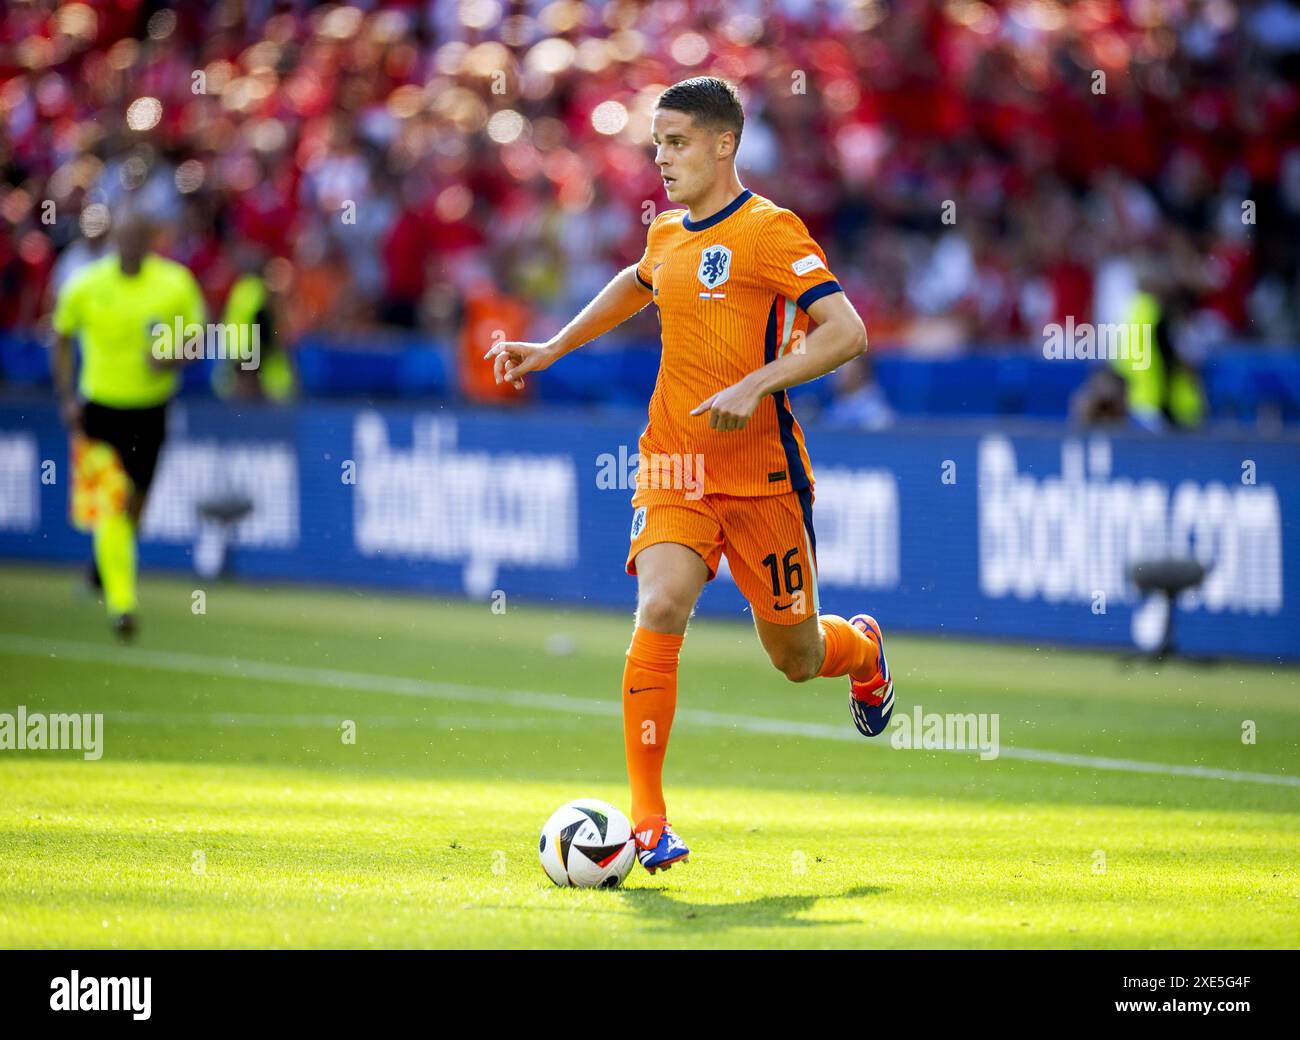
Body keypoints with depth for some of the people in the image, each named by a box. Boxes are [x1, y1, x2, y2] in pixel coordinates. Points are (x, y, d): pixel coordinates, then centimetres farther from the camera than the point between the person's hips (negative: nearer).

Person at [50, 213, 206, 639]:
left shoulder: (176, 283, -6)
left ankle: (105, 566, 40)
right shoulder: (85, 285, -7)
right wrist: (67, 396, 0)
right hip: (101, 407, -2)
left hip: (151, 409, 2)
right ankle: (120, 600, -11)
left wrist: (172, 357, -19)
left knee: (135, 504, 11)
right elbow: (62, 337, 7)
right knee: (111, 505, -14)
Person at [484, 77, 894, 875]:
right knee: (660, 609, -21)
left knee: (796, 658, 8)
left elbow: (846, 332, -19)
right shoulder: (667, 234, 10)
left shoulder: (768, 230, -11)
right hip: (673, 470, 4)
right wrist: (554, 348, 31)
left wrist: (754, 385, -28)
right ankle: (648, 822, -19)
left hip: (761, 473, -4)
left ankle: (863, 649, 48)